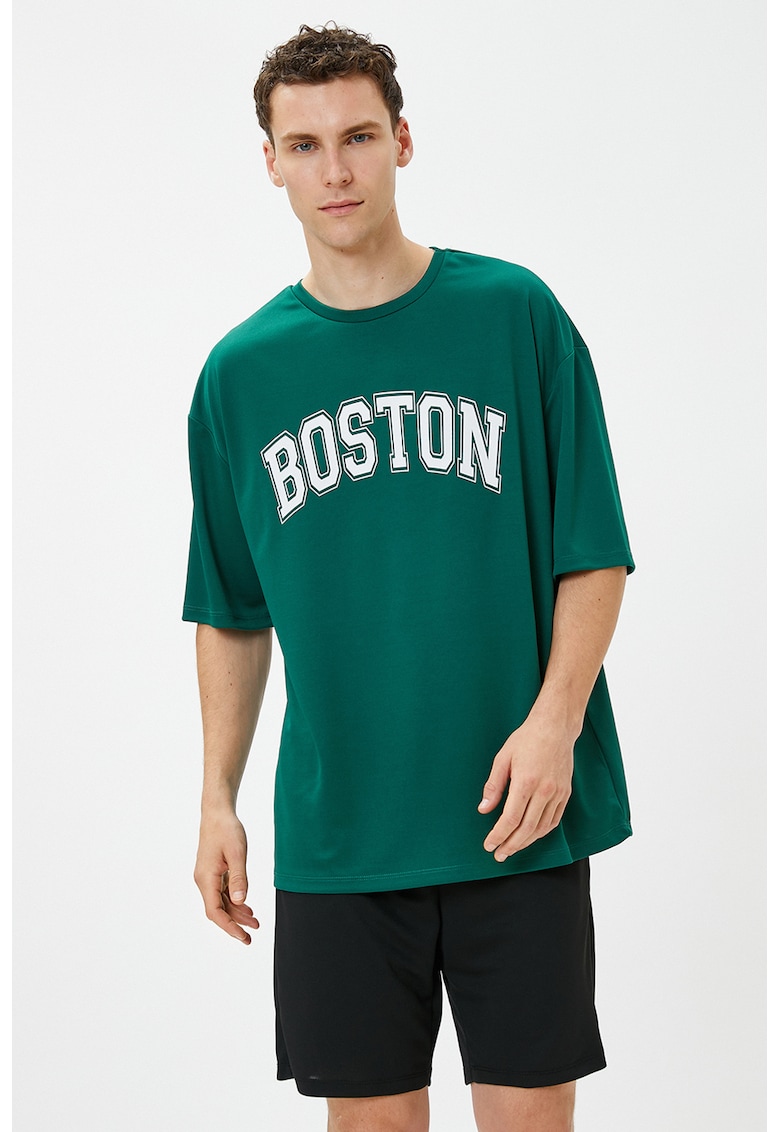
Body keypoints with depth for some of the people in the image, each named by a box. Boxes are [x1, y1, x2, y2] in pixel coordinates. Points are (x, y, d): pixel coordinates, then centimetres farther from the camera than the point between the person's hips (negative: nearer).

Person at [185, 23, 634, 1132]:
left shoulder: (514, 313, -1)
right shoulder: (241, 369, 6)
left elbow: (594, 554, -1)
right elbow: (233, 613, 12)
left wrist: (554, 720, -14)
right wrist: (219, 798, 6)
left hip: (511, 817, -2)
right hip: (335, 831, 2)